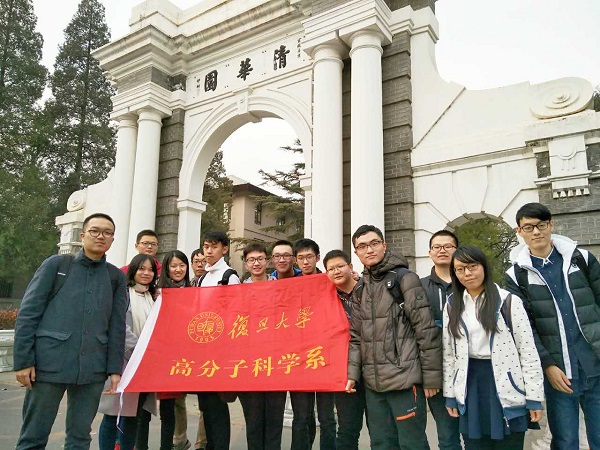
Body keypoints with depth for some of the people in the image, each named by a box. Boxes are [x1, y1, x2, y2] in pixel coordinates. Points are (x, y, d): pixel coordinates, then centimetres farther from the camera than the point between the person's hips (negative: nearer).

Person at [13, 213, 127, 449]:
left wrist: (115, 368, 4)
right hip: (49, 363, -2)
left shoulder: (116, 277, 9)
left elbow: (117, 327, 8)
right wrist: (23, 360, -6)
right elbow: (28, 314, 0)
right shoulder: (56, 264, 3)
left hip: (93, 369, 2)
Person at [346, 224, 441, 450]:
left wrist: (431, 377, -10)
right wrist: (352, 373, 5)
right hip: (372, 383, 6)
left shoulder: (405, 278, -7)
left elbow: (426, 331, -10)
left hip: (404, 379, -6)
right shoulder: (360, 289, 12)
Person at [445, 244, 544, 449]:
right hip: (470, 387, 3)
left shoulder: (509, 301, -5)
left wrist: (534, 397, -7)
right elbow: (449, 353, 8)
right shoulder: (452, 307, 5)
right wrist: (450, 395, 8)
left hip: (506, 386, -3)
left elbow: (528, 351, -5)